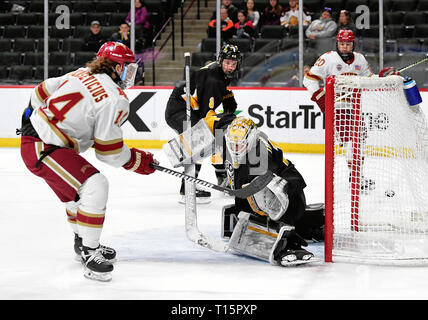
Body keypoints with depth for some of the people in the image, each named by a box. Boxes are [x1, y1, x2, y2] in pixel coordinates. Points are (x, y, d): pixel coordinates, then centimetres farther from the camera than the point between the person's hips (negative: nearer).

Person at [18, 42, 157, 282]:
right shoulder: (115, 99, -15)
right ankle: (89, 253, -10)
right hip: (43, 149, -10)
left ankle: (84, 241, 44)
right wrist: (139, 161, 3)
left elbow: (43, 91, 20)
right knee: (95, 187, -17)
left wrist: (34, 117, 38)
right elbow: (109, 152, -12)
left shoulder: (82, 74, 9)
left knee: (78, 188, 26)